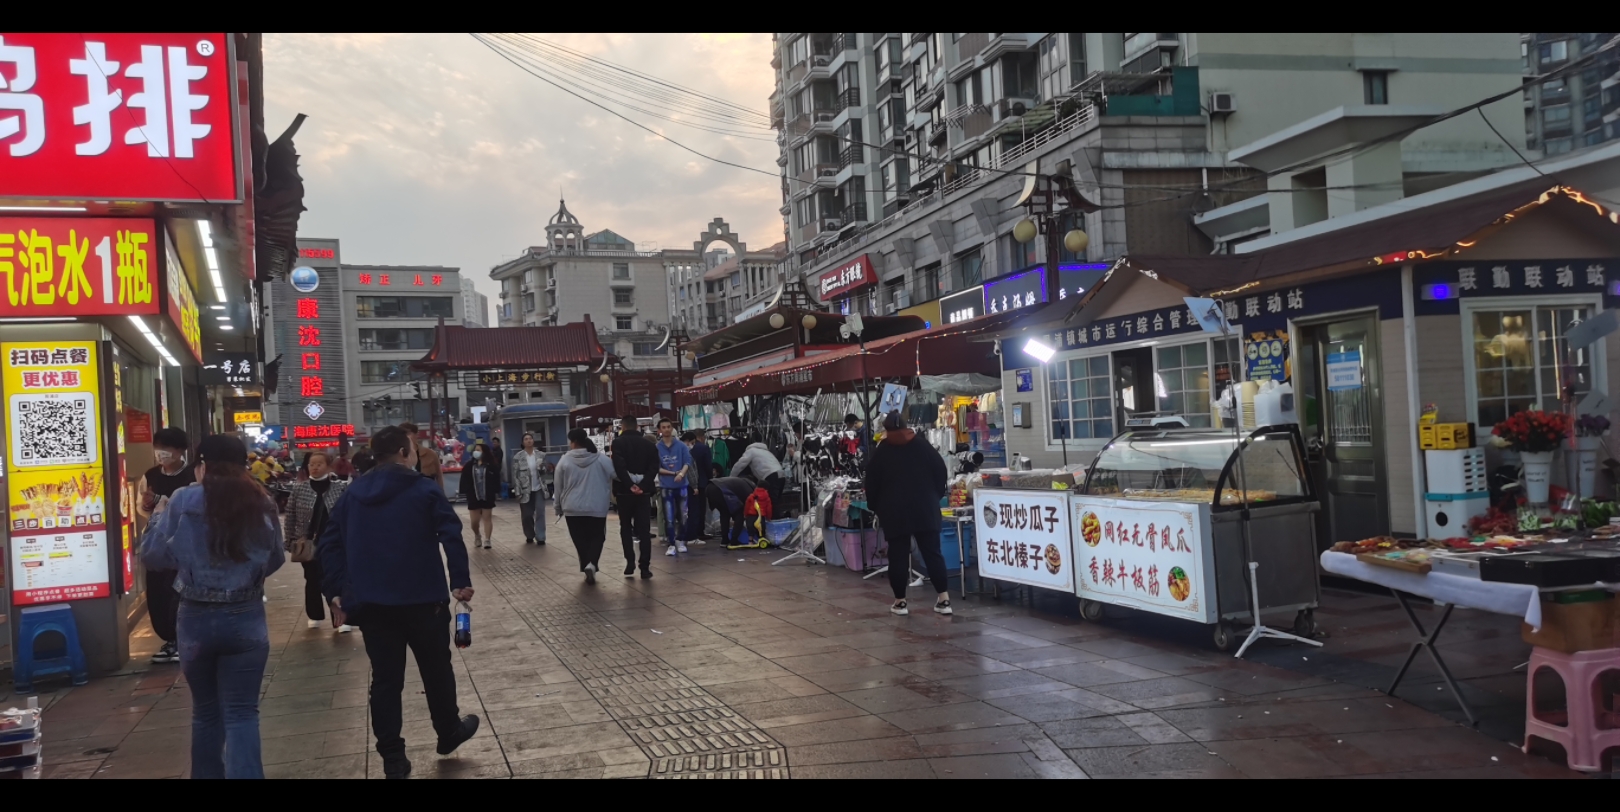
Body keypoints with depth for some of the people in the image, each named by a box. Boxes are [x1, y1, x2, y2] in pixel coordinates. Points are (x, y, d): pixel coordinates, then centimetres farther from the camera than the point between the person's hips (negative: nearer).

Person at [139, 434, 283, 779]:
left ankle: (208, 774, 30)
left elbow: (153, 556, 2)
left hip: (197, 619, 0)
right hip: (246, 619, 0)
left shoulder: (183, 502, -7)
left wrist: (159, 516, 18)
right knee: (241, 713, 3)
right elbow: (274, 560, 10)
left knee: (206, 712, 18)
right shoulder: (262, 504, -2)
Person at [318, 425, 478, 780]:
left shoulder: (353, 494, 8)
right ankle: (449, 734, 31)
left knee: (385, 678, 7)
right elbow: (451, 535, -15)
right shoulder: (424, 490, -6)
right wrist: (461, 580, -10)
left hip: (371, 602, 4)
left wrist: (336, 591, 6)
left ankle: (393, 759, 8)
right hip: (422, 599, -4)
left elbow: (329, 543, 5)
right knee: (436, 668, 16)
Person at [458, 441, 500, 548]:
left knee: (487, 518, 4)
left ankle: (487, 540, 9)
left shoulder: (491, 465, -7)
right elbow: (464, 480, 0)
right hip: (473, 497, 2)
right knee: (474, 520, 6)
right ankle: (477, 536, 33)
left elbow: (496, 479, -6)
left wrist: (495, 492, -11)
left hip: (487, 496, -2)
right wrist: (464, 493, -7)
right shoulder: (469, 465, 0)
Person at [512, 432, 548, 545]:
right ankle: (529, 536, 26)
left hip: (539, 489, 1)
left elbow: (545, 471, 9)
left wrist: (541, 468, -15)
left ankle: (540, 537, 3)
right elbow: (515, 475, -5)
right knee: (527, 515, 7)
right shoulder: (518, 457, -5)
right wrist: (517, 492, -9)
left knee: (540, 513, -3)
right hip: (525, 490, -1)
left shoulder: (541, 454, 1)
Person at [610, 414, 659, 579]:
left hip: (624, 491, -2)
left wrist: (629, 485, -19)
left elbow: (619, 466, -18)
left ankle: (630, 562, 5)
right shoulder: (647, 443, 7)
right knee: (644, 529, 3)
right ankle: (645, 567, -3)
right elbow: (654, 466, -5)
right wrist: (643, 485, -13)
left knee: (626, 527, 13)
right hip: (644, 491, 2)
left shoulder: (618, 442, -2)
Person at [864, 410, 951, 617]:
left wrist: (876, 508, 13)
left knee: (898, 555, 4)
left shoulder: (880, 452, 1)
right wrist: (935, 497, 14)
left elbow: (871, 484, 2)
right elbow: (940, 471, 4)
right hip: (925, 509, 1)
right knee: (932, 552, 2)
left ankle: (900, 601, 6)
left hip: (894, 511, -1)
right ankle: (944, 599, -3)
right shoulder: (922, 445, 4)